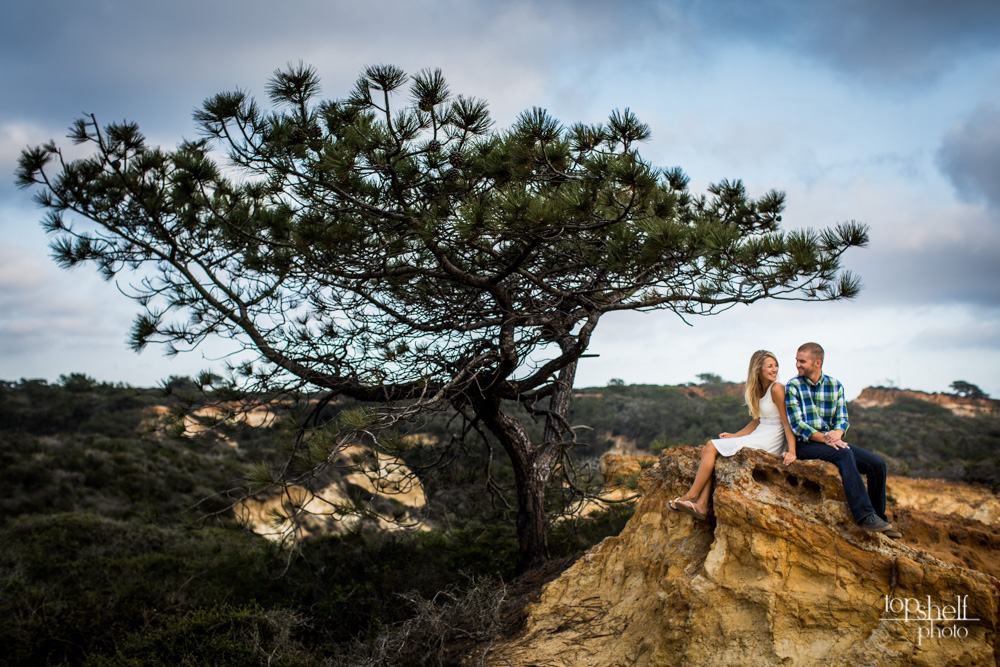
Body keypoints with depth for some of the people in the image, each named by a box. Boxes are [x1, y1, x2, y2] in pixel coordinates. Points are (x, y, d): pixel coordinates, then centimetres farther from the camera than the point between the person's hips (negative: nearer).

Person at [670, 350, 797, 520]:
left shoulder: (776, 388, -12)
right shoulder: (757, 390, 13)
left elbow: (787, 423, -14)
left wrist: (791, 451, -23)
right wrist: (734, 436, 13)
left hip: (769, 442, -8)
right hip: (758, 436, 8)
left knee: (711, 447, -12)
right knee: (707, 450, -4)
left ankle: (692, 495, -3)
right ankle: (701, 505, -12)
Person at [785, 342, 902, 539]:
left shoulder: (835, 386, 9)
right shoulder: (793, 386, -4)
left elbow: (842, 419, 5)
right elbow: (797, 424, -12)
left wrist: (837, 432, -18)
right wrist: (823, 438, -24)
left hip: (832, 441, 6)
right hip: (806, 444, -5)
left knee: (877, 463, -9)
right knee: (845, 455, -33)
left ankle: (878, 518, 7)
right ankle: (864, 516, -36)